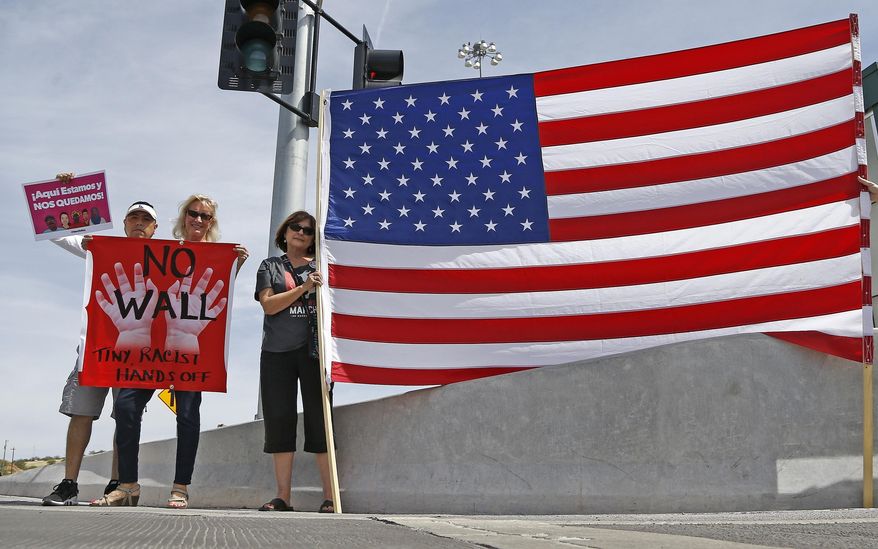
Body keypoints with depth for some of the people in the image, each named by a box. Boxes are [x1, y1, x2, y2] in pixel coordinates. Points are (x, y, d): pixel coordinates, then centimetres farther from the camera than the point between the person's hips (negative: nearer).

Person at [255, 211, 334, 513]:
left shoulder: (322, 266, 12)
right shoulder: (270, 266, 13)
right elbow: (268, 304, -2)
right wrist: (304, 288, -12)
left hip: (313, 349, -1)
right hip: (277, 352, 1)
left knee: (320, 419, -4)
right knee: (279, 420, 2)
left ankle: (330, 497, 0)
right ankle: (283, 497, 9)